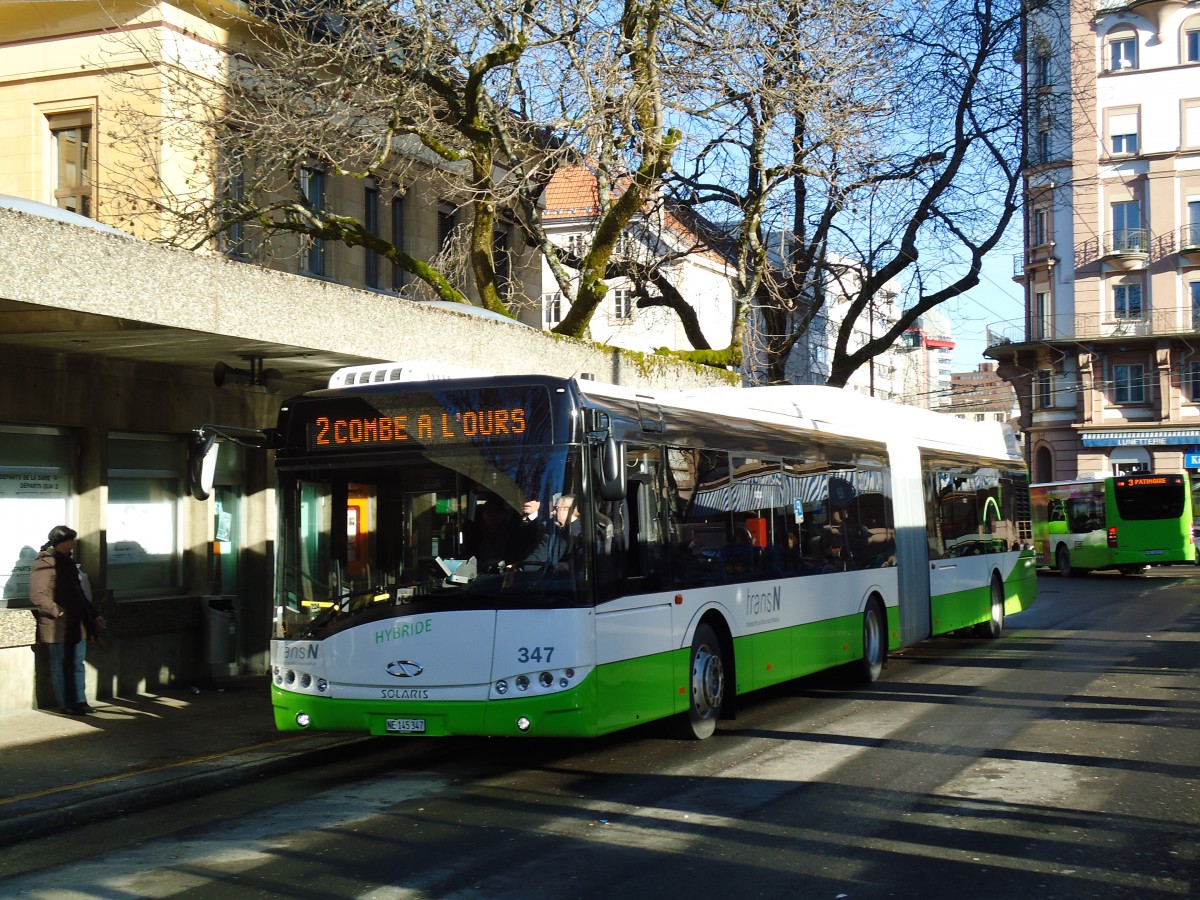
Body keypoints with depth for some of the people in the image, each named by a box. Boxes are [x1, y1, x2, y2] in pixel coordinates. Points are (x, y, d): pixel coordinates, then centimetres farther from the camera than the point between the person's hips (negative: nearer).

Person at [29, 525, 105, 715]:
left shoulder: (66, 561, 16)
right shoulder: (45, 563, -12)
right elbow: (37, 596, -20)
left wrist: (93, 614, 16)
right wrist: (59, 613, -22)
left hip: (76, 624, 8)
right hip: (57, 626, -8)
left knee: (77, 665, 10)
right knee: (61, 666, 0)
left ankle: (79, 701, 15)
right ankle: (66, 705, 6)